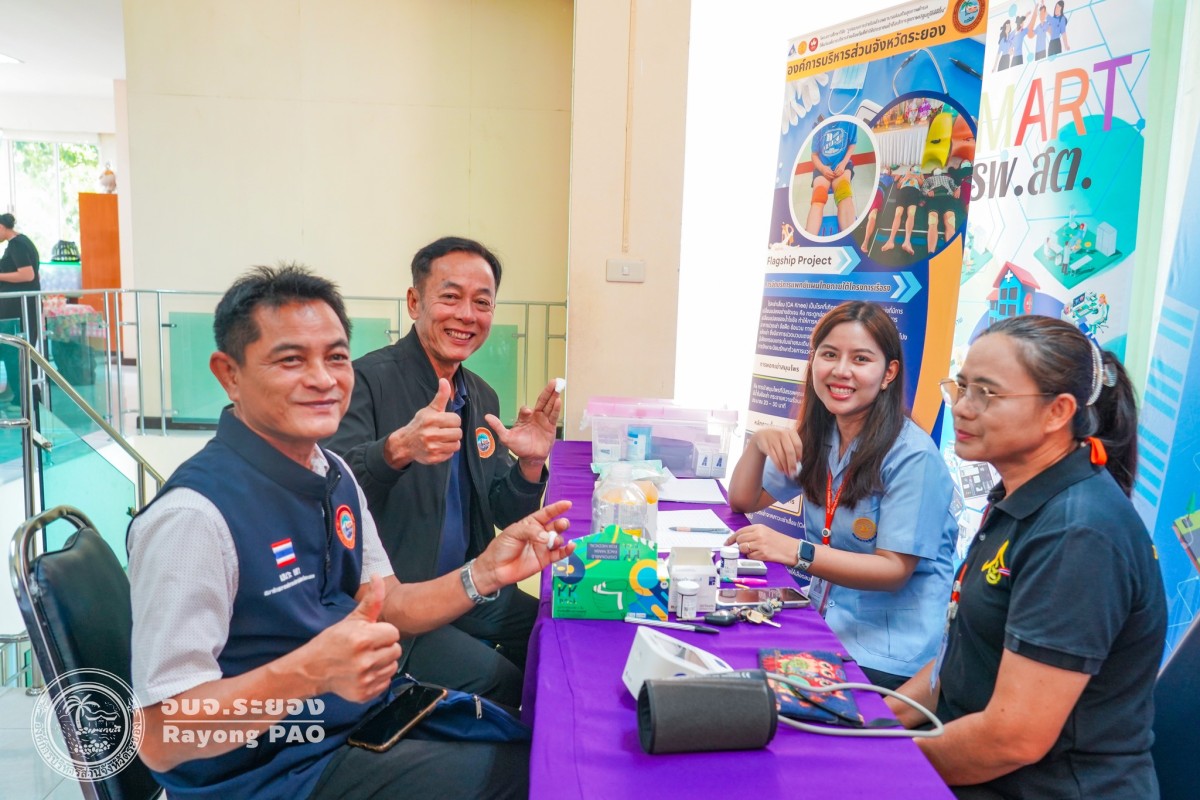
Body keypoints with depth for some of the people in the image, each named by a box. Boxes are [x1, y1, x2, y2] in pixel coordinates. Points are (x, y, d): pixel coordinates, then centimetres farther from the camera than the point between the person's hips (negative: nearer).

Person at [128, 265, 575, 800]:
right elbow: (164, 740, -24)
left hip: (364, 716, 8)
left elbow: (382, 610, 7)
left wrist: (484, 573, -9)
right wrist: (310, 671, -38)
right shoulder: (193, 514, -25)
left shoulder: (334, 475, 0)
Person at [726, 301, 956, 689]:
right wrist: (758, 443, -11)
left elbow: (894, 571, -19)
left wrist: (795, 551, -32)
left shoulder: (912, 456, -18)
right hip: (823, 614, 6)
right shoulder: (816, 437, 4)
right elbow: (744, 502, 9)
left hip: (887, 651, -6)